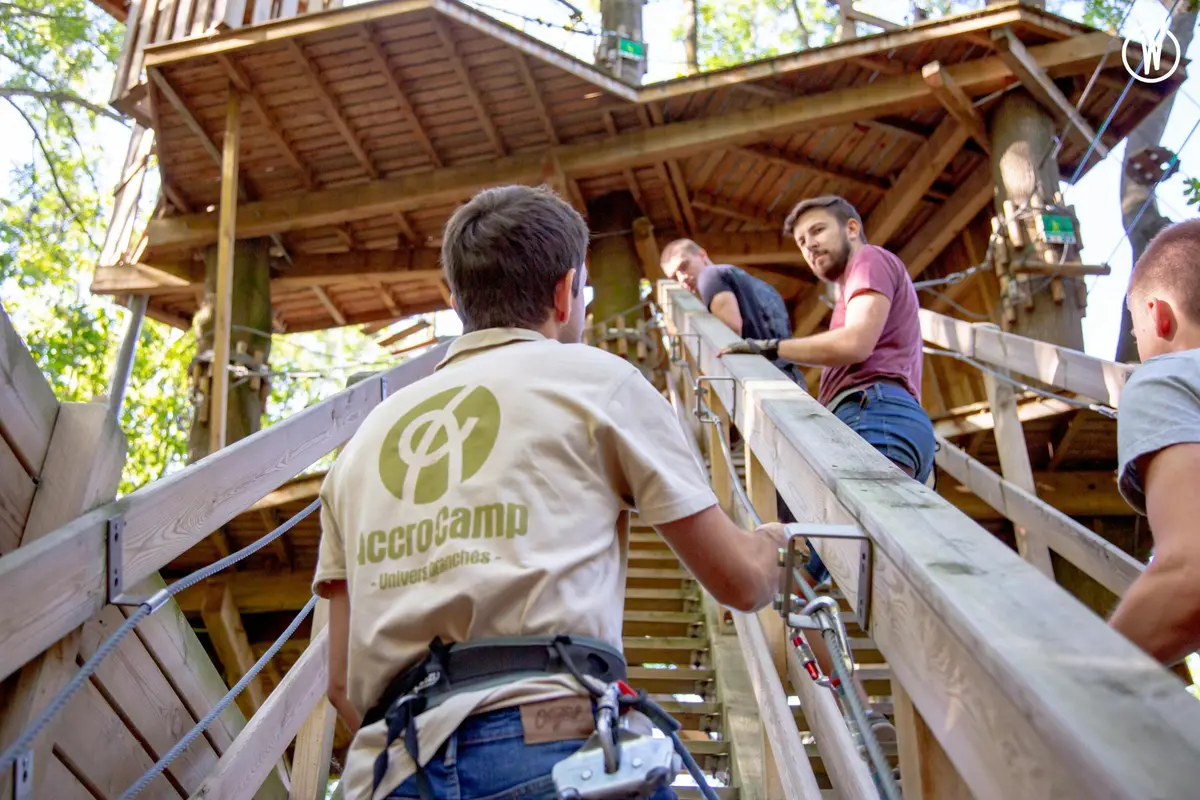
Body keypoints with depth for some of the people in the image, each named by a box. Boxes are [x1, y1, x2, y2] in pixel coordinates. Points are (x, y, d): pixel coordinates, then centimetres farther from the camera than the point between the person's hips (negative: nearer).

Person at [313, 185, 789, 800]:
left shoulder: (364, 441, 17)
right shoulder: (596, 378, 6)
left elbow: (343, 684, 16)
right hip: (555, 750, -4)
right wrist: (768, 546, 32)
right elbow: (738, 582, 10)